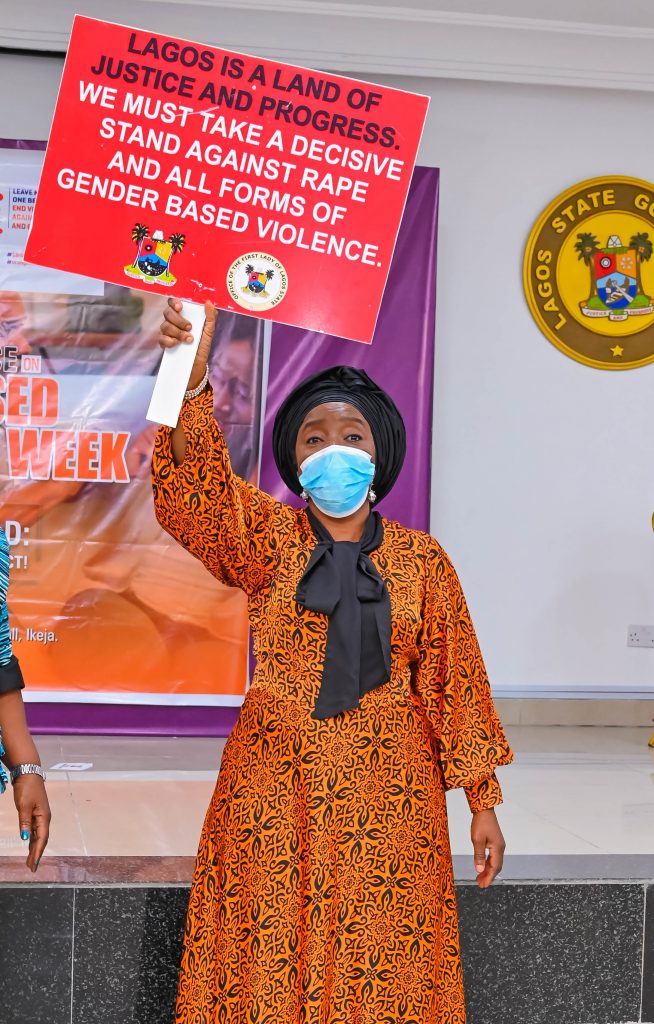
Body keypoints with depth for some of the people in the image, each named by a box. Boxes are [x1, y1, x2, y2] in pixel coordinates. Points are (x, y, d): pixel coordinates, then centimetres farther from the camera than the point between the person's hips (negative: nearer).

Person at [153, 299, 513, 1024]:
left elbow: (453, 681, 6)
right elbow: (197, 486, -17)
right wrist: (191, 380, -33)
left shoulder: (420, 558, 5)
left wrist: (481, 802, 3)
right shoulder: (267, 539, 2)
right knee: (268, 963, 3)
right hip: (274, 794, 0)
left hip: (389, 793, 1)